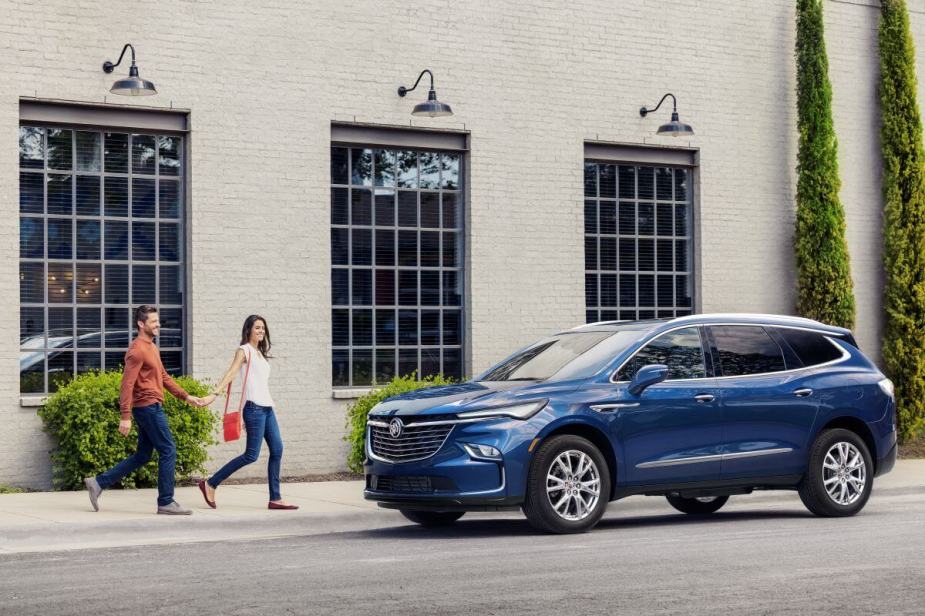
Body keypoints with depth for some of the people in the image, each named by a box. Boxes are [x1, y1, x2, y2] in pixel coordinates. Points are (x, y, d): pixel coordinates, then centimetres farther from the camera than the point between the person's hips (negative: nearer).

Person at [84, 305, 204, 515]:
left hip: (151, 408, 10)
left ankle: (98, 483, 16)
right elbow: (127, 384, -19)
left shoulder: (151, 347, 17)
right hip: (148, 407, -10)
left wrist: (186, 397, 19)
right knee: (168, 452, -5)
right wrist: (125, 416, -23)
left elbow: (163, 377, 24)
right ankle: (166, 502, 0)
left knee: (142, 456, 13)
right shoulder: (138, 350, -14)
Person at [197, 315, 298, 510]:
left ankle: (275, 499, 4)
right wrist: (214, 394, -30)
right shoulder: (244, 350, -4)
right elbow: (231, 373, -17)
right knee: (251, 455, -9)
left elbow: (261, 382, 15)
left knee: (277, 450, 1)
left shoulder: (260, 353, 19)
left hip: (267, 408, 8)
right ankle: (210, 484, -2)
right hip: (254, 408, -8)